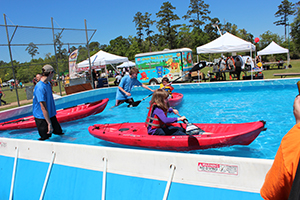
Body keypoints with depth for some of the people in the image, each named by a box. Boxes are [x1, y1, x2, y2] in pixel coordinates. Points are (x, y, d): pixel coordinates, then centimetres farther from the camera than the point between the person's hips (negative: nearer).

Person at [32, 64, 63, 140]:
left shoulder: (48, 84, 6)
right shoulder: (40, 88, -25)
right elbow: (43, 108, -27)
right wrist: (49, 124, -27)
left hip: (50, 115, 9)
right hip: (42, 118, -9)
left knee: (59, 132, 16)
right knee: (45, 138, 1)